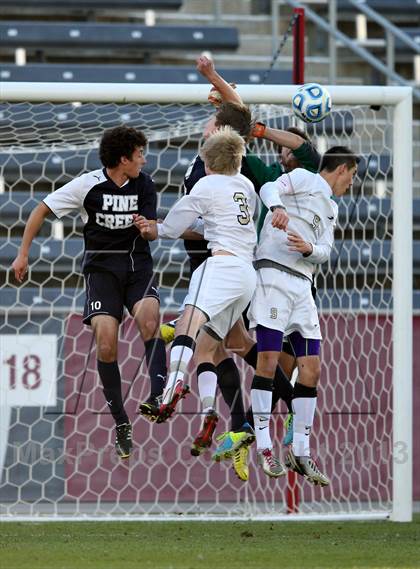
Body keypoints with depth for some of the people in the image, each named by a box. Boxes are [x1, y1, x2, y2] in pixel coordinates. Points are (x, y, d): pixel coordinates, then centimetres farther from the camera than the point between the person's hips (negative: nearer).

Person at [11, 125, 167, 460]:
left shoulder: (144, 185, 3)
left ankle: (159, 394, -33)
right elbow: (42, 210, 4)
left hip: (138, 265, 2)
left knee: (149, 317, -29)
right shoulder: (88, 185, -5)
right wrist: (23, 253, 3)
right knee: (106, 342, -14)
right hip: (101, 266, -2)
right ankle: (121, 423, -2)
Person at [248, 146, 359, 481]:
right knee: (268, 361, -13)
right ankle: (264, 446, -12)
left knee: (312, 368, 2)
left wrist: (309, 248, -11)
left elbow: (325, 251, 13)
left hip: (303, 286, 8)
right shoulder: (304, 179, 5)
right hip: (275, 274, -8)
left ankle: (301, 452, 6)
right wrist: (277, 207, -35)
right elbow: (270, 189, -13)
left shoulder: (331, 210, 26)